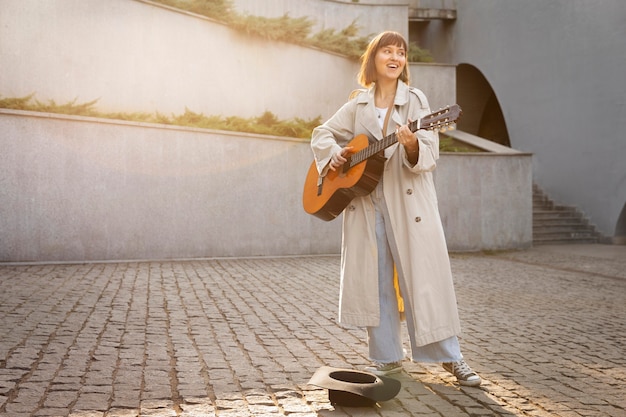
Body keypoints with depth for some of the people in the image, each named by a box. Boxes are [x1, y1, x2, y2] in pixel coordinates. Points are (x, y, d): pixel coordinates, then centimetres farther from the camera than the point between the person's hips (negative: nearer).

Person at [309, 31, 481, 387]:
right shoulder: (358, 104, 11)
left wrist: (412, 146, -28)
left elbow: (430, 155, -6)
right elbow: (322, 133, 19)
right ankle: (387, 357, 18)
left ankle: (451, 357, 6)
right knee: (374, 279, 6)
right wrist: (333, 154, -1)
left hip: (409, 201, -3)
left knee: (424, 275, -5)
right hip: (366, 202, 3)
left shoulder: (415, 100, 1)